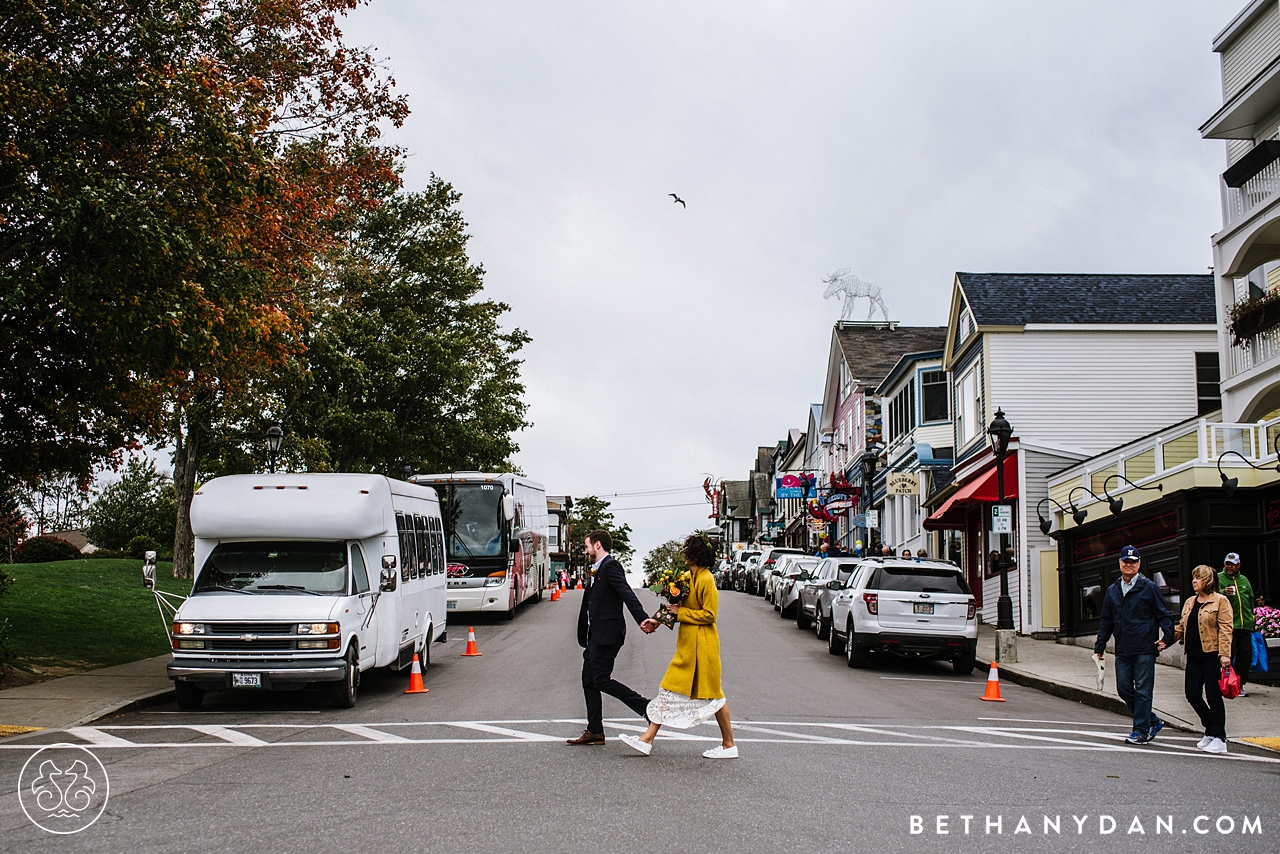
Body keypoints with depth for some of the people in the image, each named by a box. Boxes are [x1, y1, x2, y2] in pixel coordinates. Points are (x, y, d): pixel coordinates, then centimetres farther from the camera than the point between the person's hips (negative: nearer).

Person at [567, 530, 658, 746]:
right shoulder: (596, 570, 20)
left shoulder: (611, 566, -11)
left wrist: (642, 619, -36)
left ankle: (648, 707, -4)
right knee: (589, 680, 10)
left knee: (601, 679, -10)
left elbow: (627, 594, -24)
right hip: (596, 635, 10)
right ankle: (595, 731, 15)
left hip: (607, 634, -10)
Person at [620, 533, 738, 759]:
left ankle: (729, 745, 12)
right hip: (688, 645, 10)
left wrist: (680, 612, -16)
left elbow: (709, 614, -19)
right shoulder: (691, 577, 11)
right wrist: (673, 613, 3)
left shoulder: (705, 580, -17)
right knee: (670, 689, 8)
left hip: (702, 646, -10)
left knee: (712, 694, 0)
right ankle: (647, 739, 10)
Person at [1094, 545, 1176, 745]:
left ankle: (1141, 730, 5)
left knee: (1143, 691, -2)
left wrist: (1167, 636, -14)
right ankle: (1152, 720, 21)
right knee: (1124, 688, 5)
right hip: (1122, 650, 5)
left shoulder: (1149, 588, 0)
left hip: (1144, 649, -5)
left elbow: (1163, 614, 0)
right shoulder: (1112, 591, 14)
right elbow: (1106, 621, 19)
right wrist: (1099, 646, 15)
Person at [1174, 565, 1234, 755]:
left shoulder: (1220, 601, -4)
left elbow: (1225, 629, -11)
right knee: (1192, 694, 4)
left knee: (1213, 696, -5)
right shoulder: (1189, 603, 17)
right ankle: (1211, 729, 22)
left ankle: (1219, 739, 2)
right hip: (1194, 656, 7)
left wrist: (1224, 654, -19)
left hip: (1212, 655, -7)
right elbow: (1181, 628, 20)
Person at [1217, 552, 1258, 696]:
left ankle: (1240, 685, 12)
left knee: (1245, 654, 3)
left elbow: (1251, 602, 27)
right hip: (1227, 624, -5)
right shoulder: (1218, 578, 4)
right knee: (1229, 653, -9)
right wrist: (1223, 592, -24)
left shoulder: (1244, 580, 20)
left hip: (1245, 624, 5)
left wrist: (1253, 621, 23)